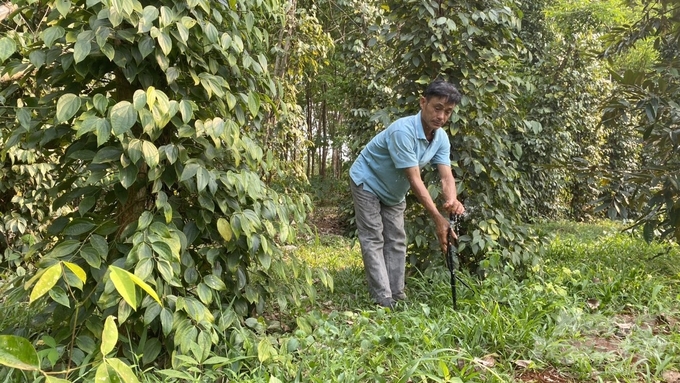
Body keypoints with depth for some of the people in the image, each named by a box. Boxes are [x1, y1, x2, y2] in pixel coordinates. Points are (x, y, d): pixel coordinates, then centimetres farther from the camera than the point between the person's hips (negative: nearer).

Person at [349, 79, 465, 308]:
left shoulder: (441, 138, -12)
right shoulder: (403, 131, -36)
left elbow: (446, 177, -20)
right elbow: (415, 180, -36)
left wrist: (452, 200, -44)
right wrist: (438, 218, -39)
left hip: (394, 191, 8)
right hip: (368, 183, -7)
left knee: (397, 241, 6)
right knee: (374, 240, -8)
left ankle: (397, 297, 12)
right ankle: (383, 302, -10)